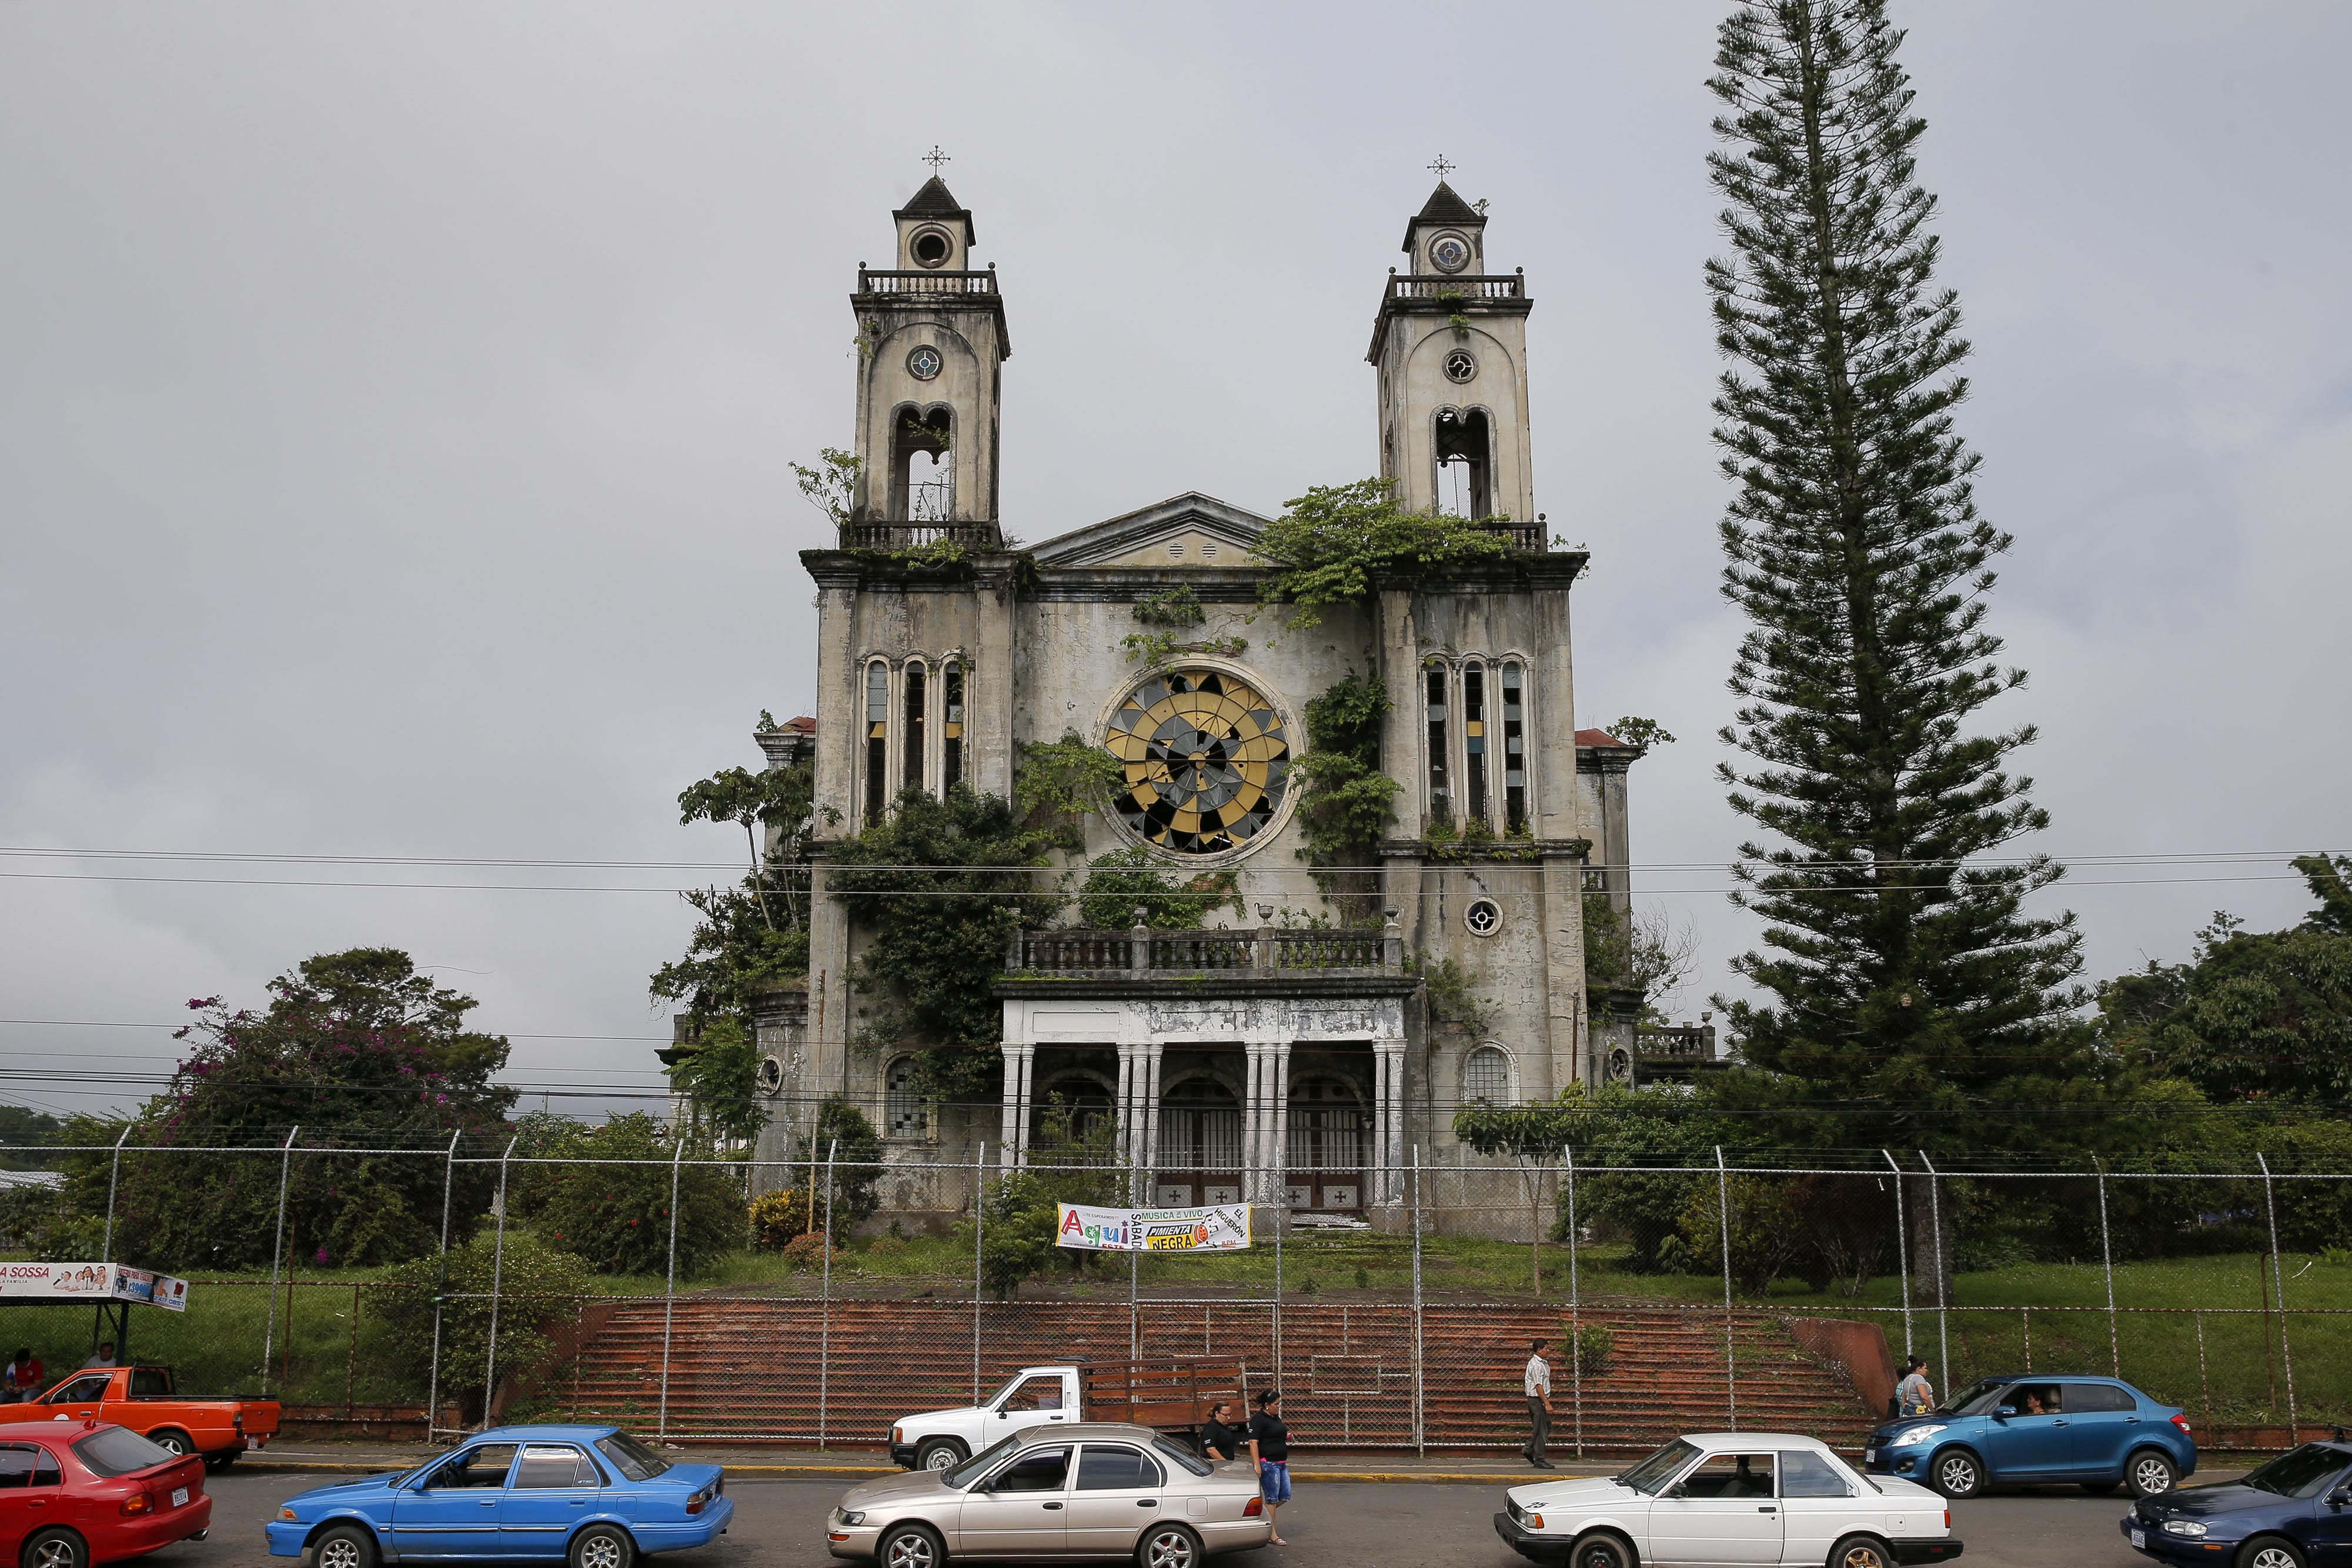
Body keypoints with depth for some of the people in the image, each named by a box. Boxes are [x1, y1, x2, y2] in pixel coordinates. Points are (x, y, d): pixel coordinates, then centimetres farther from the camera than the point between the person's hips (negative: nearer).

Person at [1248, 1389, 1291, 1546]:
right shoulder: (1259, 1420, -13)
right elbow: (1253, 1443, -18)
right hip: (1268, 1464, -9)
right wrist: (1257, 1465, -24)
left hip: (1281, 1463, 9)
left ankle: (1264, 1515, 25)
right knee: (1272, 1498, -2)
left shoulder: (1276, 1417, 14)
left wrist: (1286, 1437, 8)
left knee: (1285, 1496, 8)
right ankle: (1273, 1534, 5)